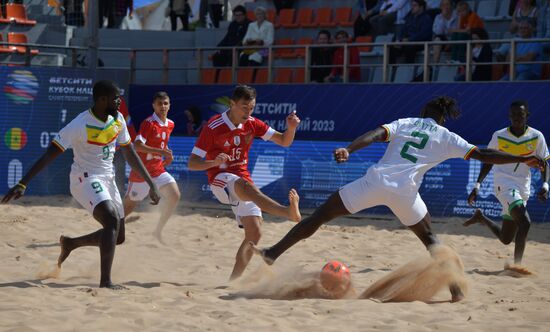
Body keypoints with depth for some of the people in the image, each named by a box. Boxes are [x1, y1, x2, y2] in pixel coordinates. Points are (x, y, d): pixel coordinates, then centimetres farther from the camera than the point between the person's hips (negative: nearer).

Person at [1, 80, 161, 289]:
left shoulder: (118, 120, 0)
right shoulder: (80, 125, -21)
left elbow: (130, 154, 12)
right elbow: (49, 155, -23)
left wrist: (151, 184, 10)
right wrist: (23, 184, -30)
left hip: (107, 179, 8)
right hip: (85, 179, -8)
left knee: (118, 237, 9)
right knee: (113, 220, -29)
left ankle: (70, 244, 32)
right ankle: (105, 281, -29)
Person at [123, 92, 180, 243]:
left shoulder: (170, 124, 7)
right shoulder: (149, 123, -16)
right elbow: (137, 145, -28)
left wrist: (168, 154, 7)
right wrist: (161, 151, -32)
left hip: (158, 170, 6)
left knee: (174, 195, -11)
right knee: (130, 205, 3)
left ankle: (158, 231, 2)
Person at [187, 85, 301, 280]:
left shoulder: (252, 124, 3)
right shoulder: (213, 128, -12)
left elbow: (284, 141, 3)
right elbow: (192, 163, -12)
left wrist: (291, 128, -19)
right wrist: (214, 162, -32)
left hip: (243, 180, 7)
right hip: (220, 179, -7)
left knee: (254, 234, -4)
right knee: (246, 186, -40)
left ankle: (234, 280, 4)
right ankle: (289, 212, -65)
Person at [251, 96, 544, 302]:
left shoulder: (404, 123, 18)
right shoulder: (446, 137, 15)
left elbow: (375, 134, -1)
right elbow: (483, 155, 12)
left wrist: (348, 150, -14)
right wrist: (523, 159, 20)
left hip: (375, 181, 0)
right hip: (405, 191, 0)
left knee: (321, 214, 5)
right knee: (428, 237, 22)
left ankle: (273, 253, 0)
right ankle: (455, 289, 12)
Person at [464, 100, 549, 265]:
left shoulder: (536, 137, 1)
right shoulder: (499, 136, -1)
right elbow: (488, 161, 10)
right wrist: (477, 186, 6)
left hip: (523, 189, 4)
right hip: (504, 184, -4)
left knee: (506, 239, 9)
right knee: (524, 221, -29)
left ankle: (481, 218, 36)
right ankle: (517, 264, -26)